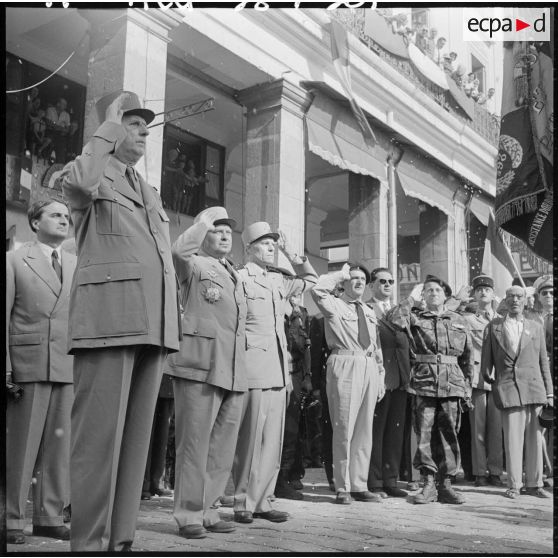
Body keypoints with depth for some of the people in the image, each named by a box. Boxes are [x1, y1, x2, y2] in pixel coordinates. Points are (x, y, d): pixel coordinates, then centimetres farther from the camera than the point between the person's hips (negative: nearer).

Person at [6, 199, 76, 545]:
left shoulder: (78, 266, 18)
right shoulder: (15, 260, 7)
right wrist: (5, 369, -9)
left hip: (70, 369, 4)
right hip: (28, 364, -4)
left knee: (60, 446, 5)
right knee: (21, 446, 0)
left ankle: (50, 517, 14)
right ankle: (13, 520, 10)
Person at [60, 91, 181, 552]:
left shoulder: (151, 193, 27)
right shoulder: (93, 173, 7)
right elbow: (77, 182, -20)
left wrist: (171, 327, 18)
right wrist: (109, 125, -7)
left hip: (153, 324, 7)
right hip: (108, 320, -7)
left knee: (136, 436, 6)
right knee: (100, 435, -7)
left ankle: (121, 540, 13)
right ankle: (88, 543, -1)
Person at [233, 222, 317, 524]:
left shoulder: (278, 280, 17)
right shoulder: (239, 278, -3)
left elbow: (310, 279, 32)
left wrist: (289, 252, 20)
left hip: (278, 369, 7)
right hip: (253, 367, -7)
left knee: (272, 440, 8)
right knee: (250, 437, -3)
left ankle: (261, 500, 16)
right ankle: (243, 502, 7)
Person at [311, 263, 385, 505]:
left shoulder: (369, 312, 22)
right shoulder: (334, 305, 2)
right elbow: (318, 290, -20)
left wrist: (380, 376, 16)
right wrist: (340, 274, -5)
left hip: (369, 369, 6)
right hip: (345, 367, -6)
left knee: (364, 430, 9)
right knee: (344, 429, -4)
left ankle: (359, 486, 16)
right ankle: (343, 488, 4)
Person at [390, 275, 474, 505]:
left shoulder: (458, 321, 15)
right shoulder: (415, 317, 9)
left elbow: (467, 357, 17)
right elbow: (395, 321, -13)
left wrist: (467, 387, 12)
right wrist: (411, 298, -2)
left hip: (452, 384, 2)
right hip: (423, 382, -2)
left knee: (448, 433, 4)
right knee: (424, 432, -3)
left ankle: (445, 484, 13)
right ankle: (428, 484, 4)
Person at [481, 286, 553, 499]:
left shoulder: (536, 327, 15)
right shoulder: (493, 326, 9)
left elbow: (544, 362, 13)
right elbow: (486, 357, 10)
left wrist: (549, 392, 9)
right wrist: (488, 376, -2)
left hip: (534, 388, 2)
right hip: (507, 387, -2)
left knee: (535, 438, 4)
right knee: (512, 438, -4)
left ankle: (534, 484, 14)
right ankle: (514, 485, 5)